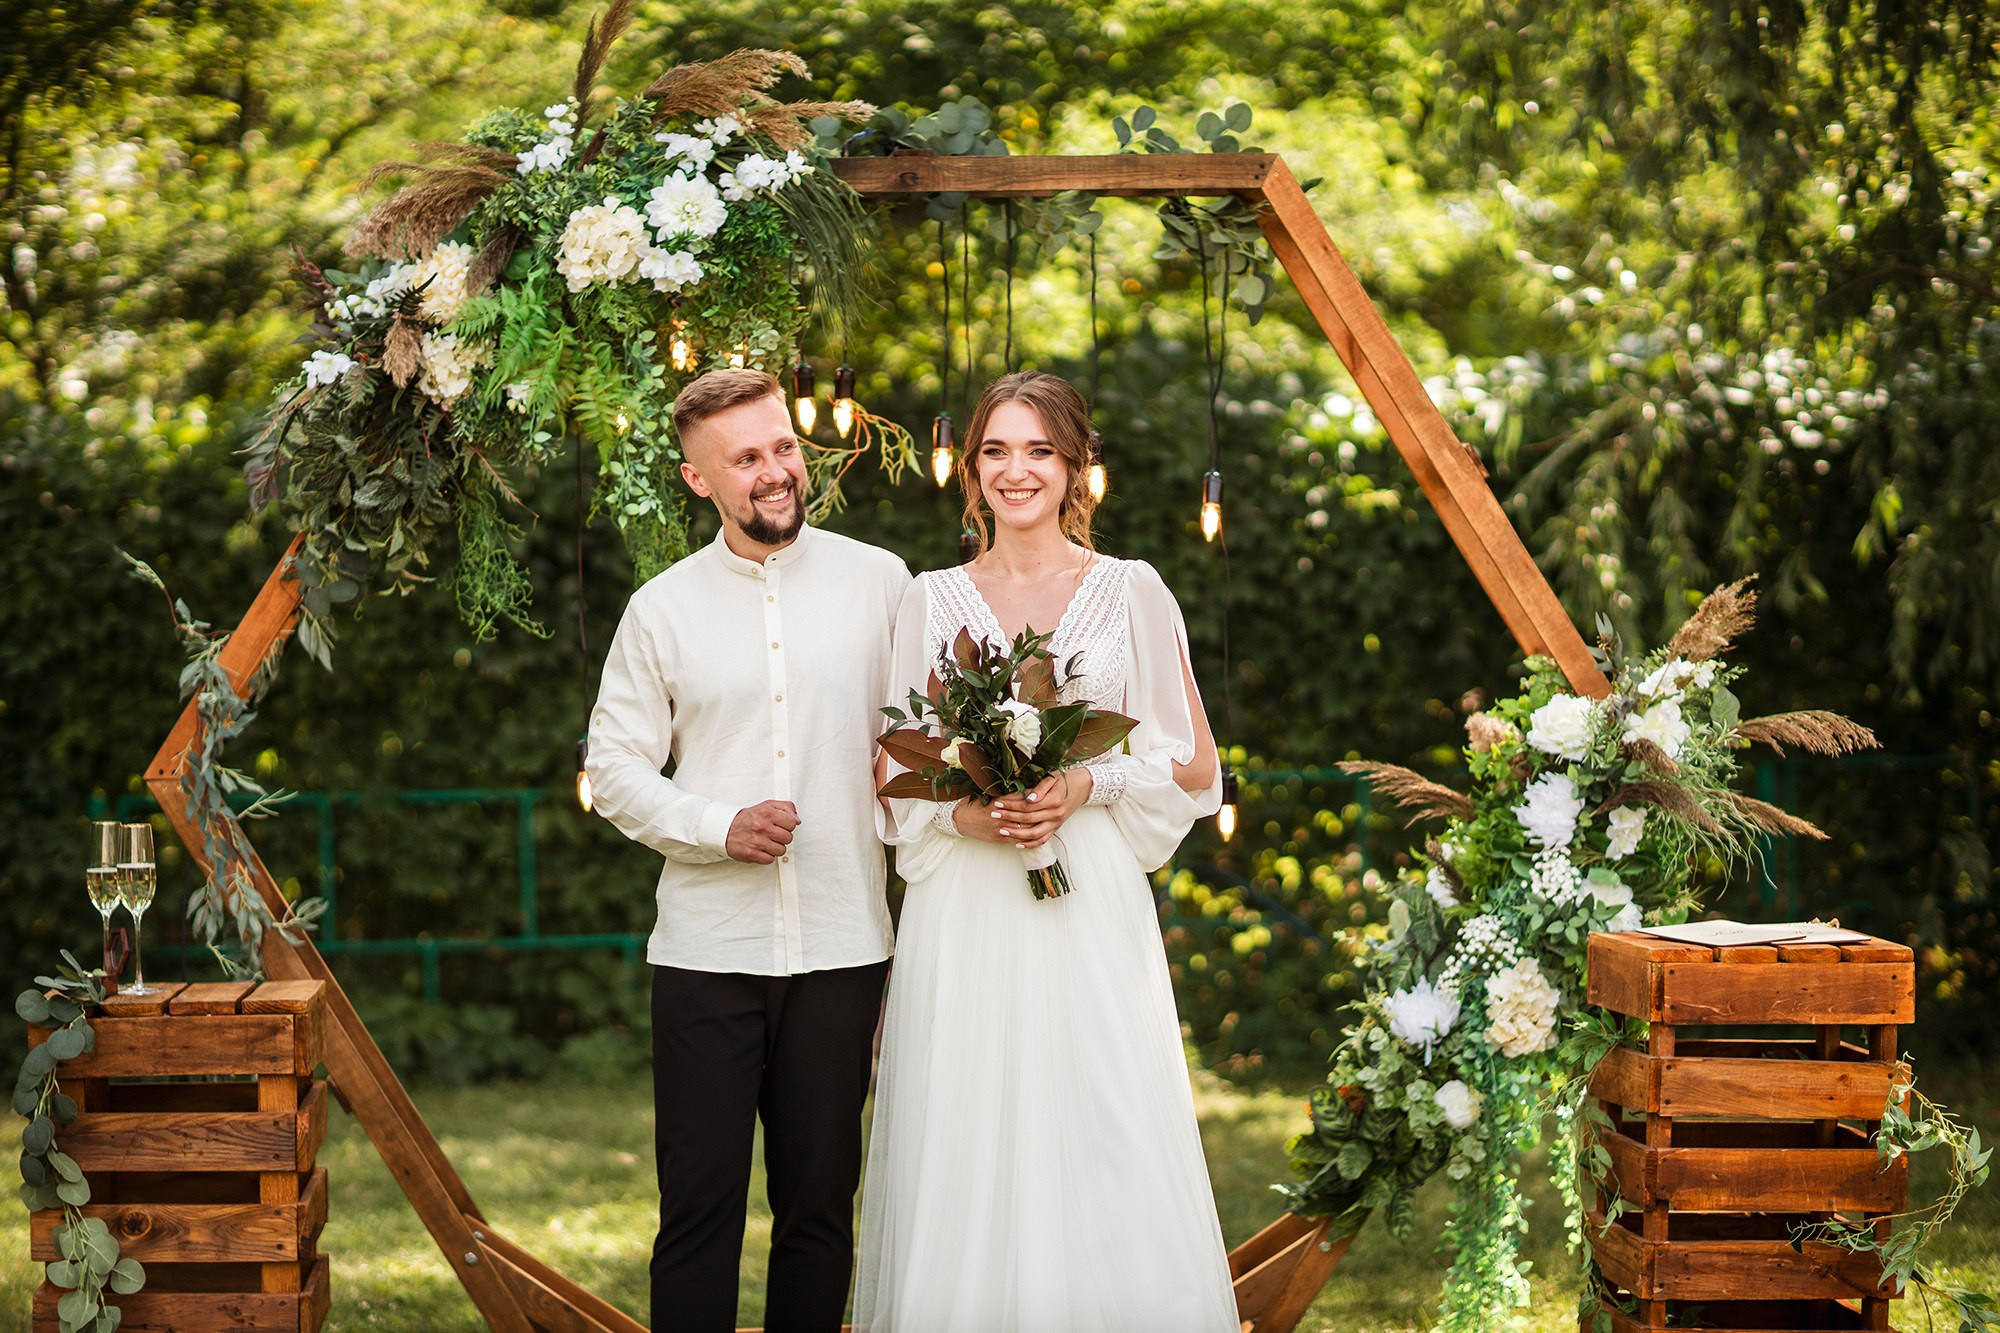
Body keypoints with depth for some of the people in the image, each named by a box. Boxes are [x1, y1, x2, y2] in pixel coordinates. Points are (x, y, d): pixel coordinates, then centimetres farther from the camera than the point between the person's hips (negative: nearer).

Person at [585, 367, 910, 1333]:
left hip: (842, 946, 1)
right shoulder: (661, 610, 4)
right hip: (707, 952, -1)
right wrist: (720, 827, -10)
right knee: (698, 1206, 0)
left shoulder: (878, 583, 4)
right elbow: (613, 766, 7)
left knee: (821, 1207, 8)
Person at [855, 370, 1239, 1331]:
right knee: (967, 1153, 0)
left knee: (1102, 1154, -5)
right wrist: (960, 813, -9)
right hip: (964, 916, 1)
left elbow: (1190, 766, 6)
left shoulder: (1131, 592, 5)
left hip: (1090, 903, -1)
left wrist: (1088, 787, -10)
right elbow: (891, 769, 10)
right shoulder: (931, 601, 9)